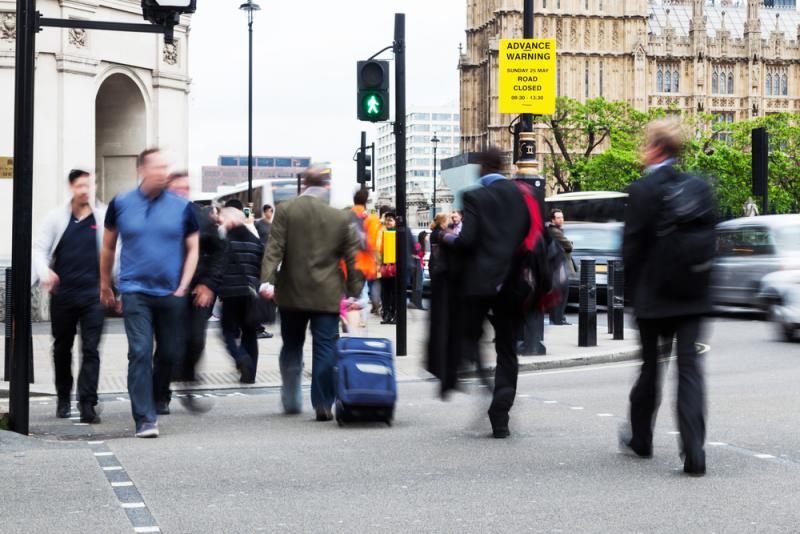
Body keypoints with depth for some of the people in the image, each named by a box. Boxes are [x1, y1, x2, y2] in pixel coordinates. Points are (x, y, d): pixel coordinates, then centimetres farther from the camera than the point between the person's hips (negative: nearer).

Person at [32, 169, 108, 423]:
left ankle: (87, 403, -9)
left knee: (90, 349, -7)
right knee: (62, 348, 12)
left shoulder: (104, 218, 3)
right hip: (62, 293, 2)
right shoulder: (57, 217, 4)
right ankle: (63, 398, 28)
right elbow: (39, 248, 5)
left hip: (92, 294, -1)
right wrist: (44, 271, -14)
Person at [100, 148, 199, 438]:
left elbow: (193, 248, 8)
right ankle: (145, 419, -11)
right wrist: (105, 285, 17)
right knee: (140, 352, -12)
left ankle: (159, 397, 38)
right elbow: (108, 246, 13)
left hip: (171, 293, 2)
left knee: (170, 353, 10)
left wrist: (183, 287, -1)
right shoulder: (121, 204, 2)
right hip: (135, 292, -2)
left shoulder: (181, 207, 2)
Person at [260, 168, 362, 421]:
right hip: (327, 295, -1)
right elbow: (352, 258, 3)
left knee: (291, 347, 16)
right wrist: (354, 292, 9)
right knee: (326, 348, 1)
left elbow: (274, 248, -10)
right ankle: (323, 405, -5)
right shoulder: (341, 218, 1)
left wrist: (267, 279, -13)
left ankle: (291, 400, 23)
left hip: (292, 293, 1)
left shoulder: (286, 210, -2)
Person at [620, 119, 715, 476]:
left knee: (651, 365, 13)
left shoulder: (642, 191, -10)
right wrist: (699, 279, 14)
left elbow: (632, 246, -9)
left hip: (653, 295, -3)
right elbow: (710, 239, 6)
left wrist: (634, 289, 4)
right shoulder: (699, 188, 4)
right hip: (693, 296, 3)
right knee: (690, 367, 0)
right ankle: (694, 453, -10)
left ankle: (640, 438, 30)